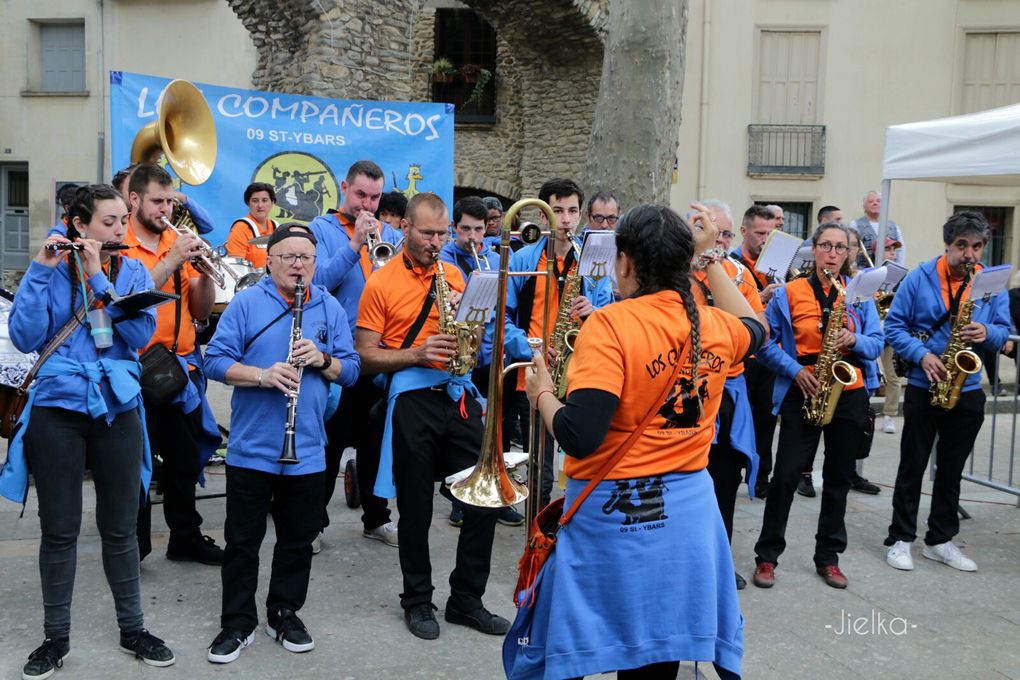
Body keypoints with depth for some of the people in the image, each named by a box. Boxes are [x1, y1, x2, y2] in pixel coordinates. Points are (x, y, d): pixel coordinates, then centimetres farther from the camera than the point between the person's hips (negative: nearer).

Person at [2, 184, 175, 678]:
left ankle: (132, 629, 23)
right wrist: (40, 269, -16)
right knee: (59, 530, 6)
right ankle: (55, 638, 21)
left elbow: (142, 333, -12)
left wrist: (98, 277, -15)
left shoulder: (132, 271, 4)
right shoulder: (51, 271, 0)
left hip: (117, 410, 1)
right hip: (57, 410, -1)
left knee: (120, 528, 9)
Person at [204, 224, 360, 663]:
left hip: (307, 450, 2)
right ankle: (238, 623, 21)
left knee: (298, 540, 13)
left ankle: (285, 615, 30)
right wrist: (261, 375, -23)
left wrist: (322, 360, -16)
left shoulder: (330, 308, 6)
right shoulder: (246, 303, -2)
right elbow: (215, 361, -8)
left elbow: (351, 370, 4)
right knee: (243, 541, 7)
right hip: (251, 449, -2)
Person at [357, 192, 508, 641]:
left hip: (459, 394, 4)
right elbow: (366, 357, -5)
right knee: (416, 507, 5)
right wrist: (417, 354, -18)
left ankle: (467, 599, 20)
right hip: (412, 399, -4)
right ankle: (417, 601, 23)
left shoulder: (453, 275, 12)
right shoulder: (381, 283, -3)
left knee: (483, 499, 4)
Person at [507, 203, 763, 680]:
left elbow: (579, 437, -25)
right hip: (687, 511, 6)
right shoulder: (714, 325, 2)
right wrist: (710, 259, 29)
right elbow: (753, 329, 28)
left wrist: (541, 394, -6)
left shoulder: (610, 324, -17)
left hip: (614, 516, -6)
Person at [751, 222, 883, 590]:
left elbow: (877, 342, 6)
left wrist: (854, 340, -14)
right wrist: (795, 370, -14)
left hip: (849, 394, 3)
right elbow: (766, 342, -1)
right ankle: (767, 555, 7)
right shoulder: (790, 293, -1)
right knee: (786, 474, -5)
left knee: (839, 477, 10)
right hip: (803, 393, -3)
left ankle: (828, 557, 22)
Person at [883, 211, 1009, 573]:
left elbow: (1003, 331, 8)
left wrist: (987, 333, -15)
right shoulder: (919, 278, -6)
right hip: (923, 389, -3)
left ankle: (940, 541, 22)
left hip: (967, 393, 3)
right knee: (912, 467, 4)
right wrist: (922, 355, -19)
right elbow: (894, 325, -5)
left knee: (951, 471, 12)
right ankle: (900, 539, 12)